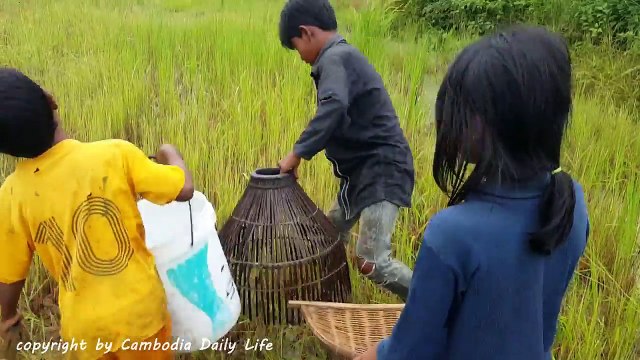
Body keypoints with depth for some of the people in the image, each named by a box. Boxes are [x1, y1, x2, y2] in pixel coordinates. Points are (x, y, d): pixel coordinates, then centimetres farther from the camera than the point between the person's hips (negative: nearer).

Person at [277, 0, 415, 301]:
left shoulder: (335, 58, -16)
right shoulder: (344, 56, 16)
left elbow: (333, 108, -36)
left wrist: (297, 153, -30)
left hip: (381, 168, -11)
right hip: (365, 167, 11)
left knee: (370, 261, -14)